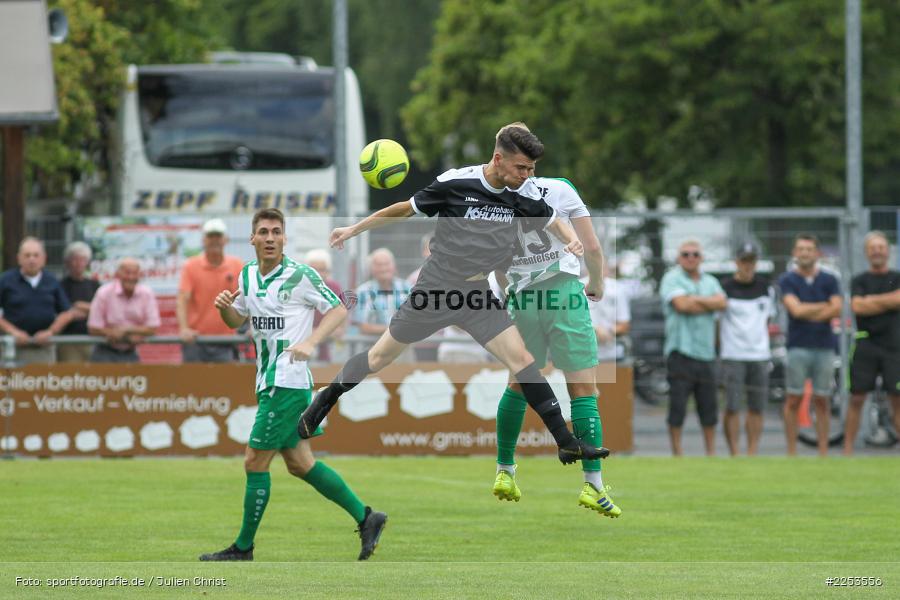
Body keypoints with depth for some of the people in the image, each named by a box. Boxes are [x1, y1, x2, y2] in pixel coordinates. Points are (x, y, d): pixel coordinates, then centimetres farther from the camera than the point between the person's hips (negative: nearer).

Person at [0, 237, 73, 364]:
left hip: (45, 348, 3)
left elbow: (67, 313, 11)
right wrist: (12, 331, -10)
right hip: (16, 348, -3)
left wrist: (51, 331, -4)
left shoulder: (52, 282, 10)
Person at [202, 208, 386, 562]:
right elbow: (237, 321, 21)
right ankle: (365, 517, 17)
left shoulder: (300, 276, -11)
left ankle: (243, 548, 4)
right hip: (269, 382, 8)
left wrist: (310, 342, -23)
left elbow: (338, 310, -8)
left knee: (255, 462, -5)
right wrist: (225, 307, -2)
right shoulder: (248, 275, 10)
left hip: (288, 382, -8)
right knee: (299, 463, 10)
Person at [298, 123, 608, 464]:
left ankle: (567, 443, -9)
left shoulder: (525, 194, -8)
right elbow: (406, 209, -4)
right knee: (382, 355, 9)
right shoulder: (455, 183, -18)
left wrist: (572, 240, -11)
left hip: (479, 298, 3)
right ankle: (326, 400, 34)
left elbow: (552, 222, 12)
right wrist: (353, 230, 5)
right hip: (435, 288, -3)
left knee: (520, 358, -11)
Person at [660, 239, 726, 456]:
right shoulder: (672, 279, 1)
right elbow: (681, 305, -14)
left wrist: (694, 299, -8)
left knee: (709, 406, 6)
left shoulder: (710, 282, 17)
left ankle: (711, 451, 14)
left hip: (706, 351, 5)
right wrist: (709, 304, -2)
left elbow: (721, 302, -1)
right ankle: (676, 452, 0)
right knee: (677, 405, -5)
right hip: (681, 350, -5)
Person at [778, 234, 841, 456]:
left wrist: (808, 312, -8)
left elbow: (837, 309, -4)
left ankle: (823, 452, 7)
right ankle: (791, 452, 1)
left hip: (825, 347, 2)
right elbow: (796, 309, -10)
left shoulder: (829, 280, 10)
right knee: (793, 400, -3)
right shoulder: (787, 281, 3)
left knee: (822, 401, 4)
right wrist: (824, 307, -2)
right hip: (798, 346, -2)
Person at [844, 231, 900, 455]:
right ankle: (848, 449, -1)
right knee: (856, 399, -2)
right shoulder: (859, 281, 11)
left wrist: (871, 301, -5)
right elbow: (857, 306, -7)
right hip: (865, 345, 0)